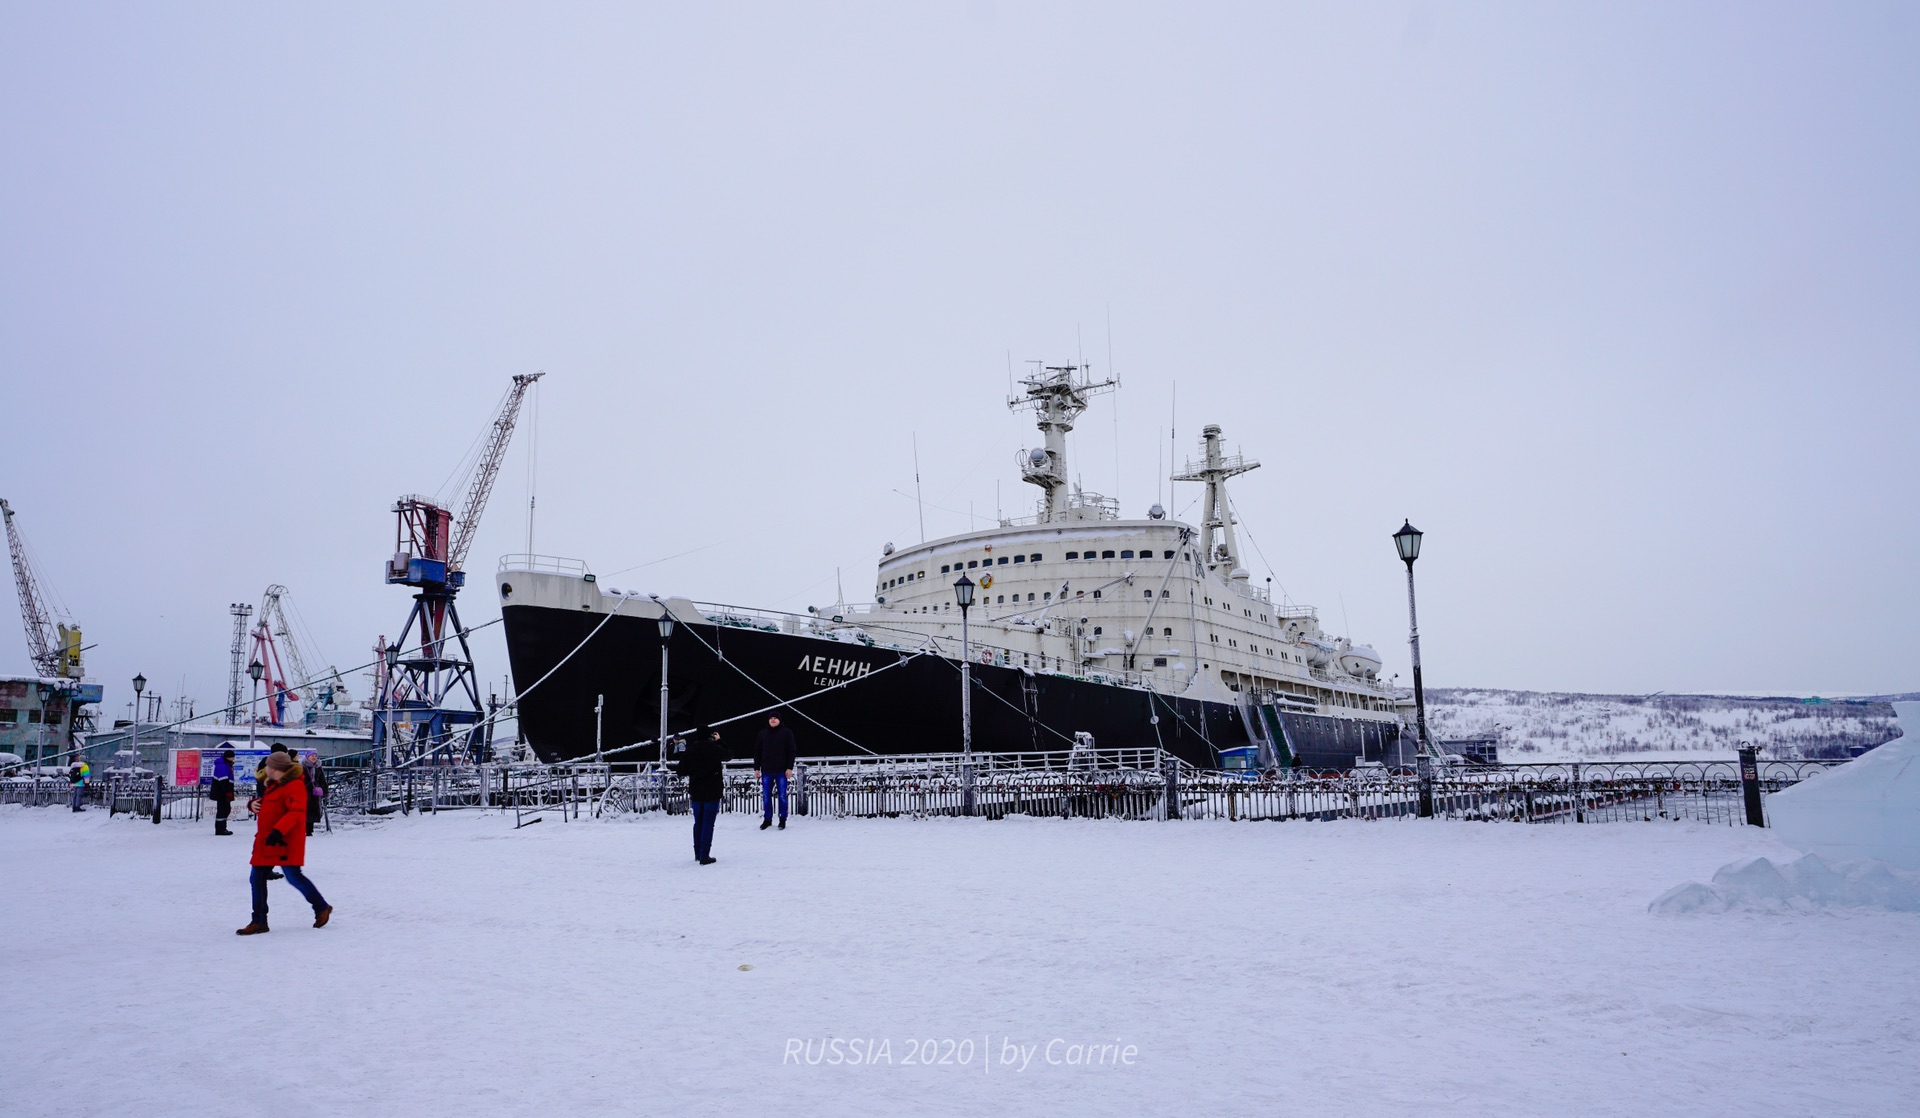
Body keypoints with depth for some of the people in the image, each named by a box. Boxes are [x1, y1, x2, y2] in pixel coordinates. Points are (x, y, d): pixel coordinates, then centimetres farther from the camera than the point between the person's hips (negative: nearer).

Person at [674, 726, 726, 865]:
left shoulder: (690, 751, -6)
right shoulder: (715, 748, -11)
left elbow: (681, 770, -2)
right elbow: (728, 754, 11)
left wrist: (675, 766, 19)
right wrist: (719, 741, 20)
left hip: (696, 793, 3)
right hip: (712, 793, -3)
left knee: (698, 823, 16)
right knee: (708, 824, -1)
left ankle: (698, 853, 24)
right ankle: (704, 856, -5)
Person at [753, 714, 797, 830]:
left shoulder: (786, 733, 0)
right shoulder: (763, 734, 8)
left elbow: (791, 751, -3)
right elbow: (757, 752, 10)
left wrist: (789, 768, -9)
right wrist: (756, 768, 5)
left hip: (781, 770, -3)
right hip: (766, 770, 3)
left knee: (782, 796, 2)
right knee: (766, 796, 5)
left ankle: (783, 820, 10)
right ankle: (767, 819, 14)